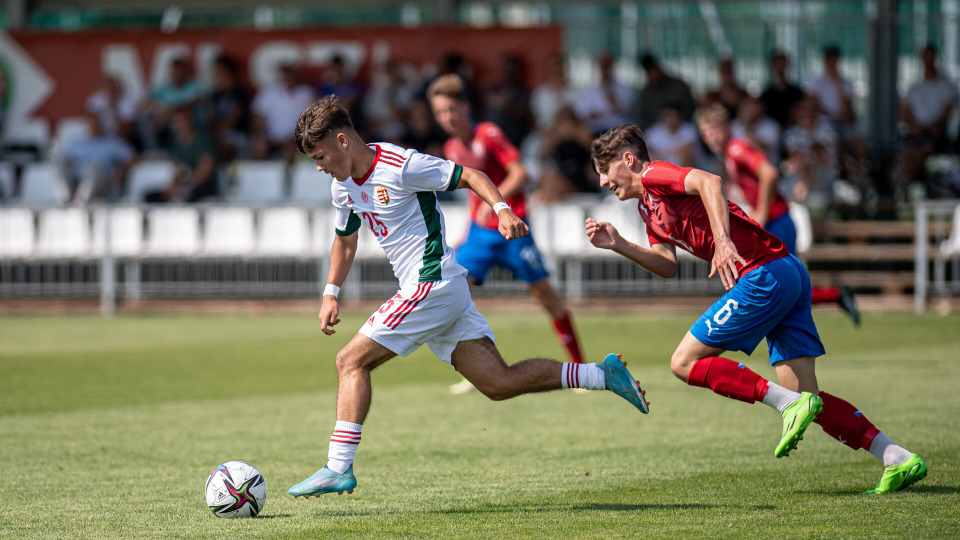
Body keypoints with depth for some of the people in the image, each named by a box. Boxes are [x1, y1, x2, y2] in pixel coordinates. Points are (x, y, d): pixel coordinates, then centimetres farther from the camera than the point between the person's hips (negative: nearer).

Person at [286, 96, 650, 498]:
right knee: (499, 383, 2)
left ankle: (339, 467, -11)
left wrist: (502, 208, -26)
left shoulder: (401, 166, -14)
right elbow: (345, 238, 28)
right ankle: (603, 375, 5)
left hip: (433, 286, -9)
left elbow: (468, 176, -10)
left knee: (351, 360, -10)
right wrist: (331, 293, 19)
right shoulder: (344, 187, 12)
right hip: (439, 293, 9)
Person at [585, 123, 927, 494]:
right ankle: (899, 461, -3)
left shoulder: (653, 174, -3)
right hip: (789, 275, 10)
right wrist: (617, 245, 11)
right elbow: (668, 266, 18)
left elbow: (709, 182, -21)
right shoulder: (649, 208, 26)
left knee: (685, 363, -5)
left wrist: (723, 240, -32)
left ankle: (791, 405, -14)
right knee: (805, 397, 5)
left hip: (766, 274, -10)